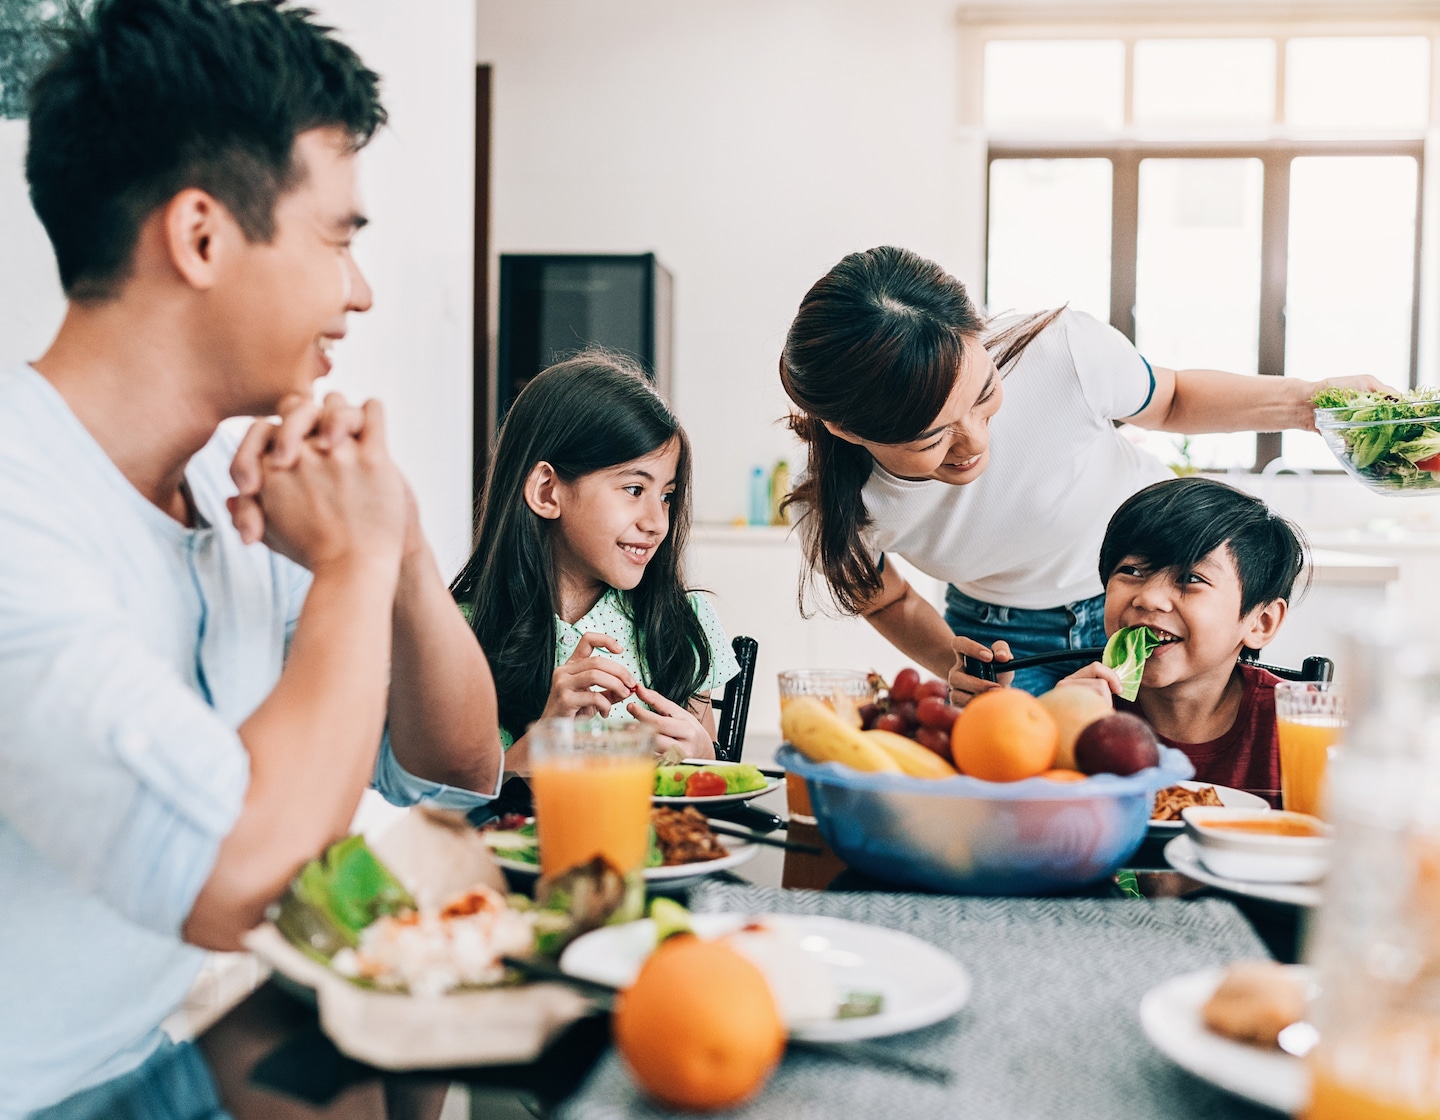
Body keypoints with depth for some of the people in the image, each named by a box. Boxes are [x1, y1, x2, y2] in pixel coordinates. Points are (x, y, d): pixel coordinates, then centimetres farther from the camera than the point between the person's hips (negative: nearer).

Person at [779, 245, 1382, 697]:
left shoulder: (1063, 353, -35)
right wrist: (950, 661, -23)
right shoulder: (839, 507, -29)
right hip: (1002, 636, 1)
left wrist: (1301, 400, -22)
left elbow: (1170, 401, -8)